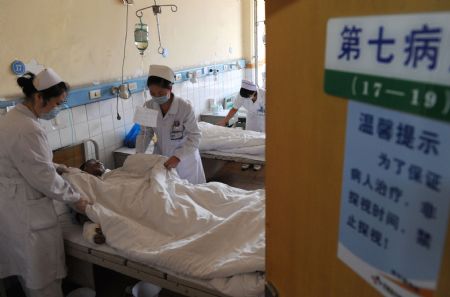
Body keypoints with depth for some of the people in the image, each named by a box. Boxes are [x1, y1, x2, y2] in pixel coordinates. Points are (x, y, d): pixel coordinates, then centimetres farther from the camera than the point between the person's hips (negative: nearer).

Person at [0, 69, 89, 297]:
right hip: (27, 211, -10)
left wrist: (59, 167, 11)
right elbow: (44, 178, -20)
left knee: (28, 270, 25)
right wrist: (76, 199, -9)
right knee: (43, 278, 8)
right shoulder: (27, 129, -25)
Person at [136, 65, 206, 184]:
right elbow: (145, 133, 3)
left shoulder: (185, 108, -23)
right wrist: (139, 153, -10)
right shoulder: (148, 107, -10)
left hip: (184, 158, -3)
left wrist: (178, 157, -32)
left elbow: (195, 137, -21)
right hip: (160, 157, 4)